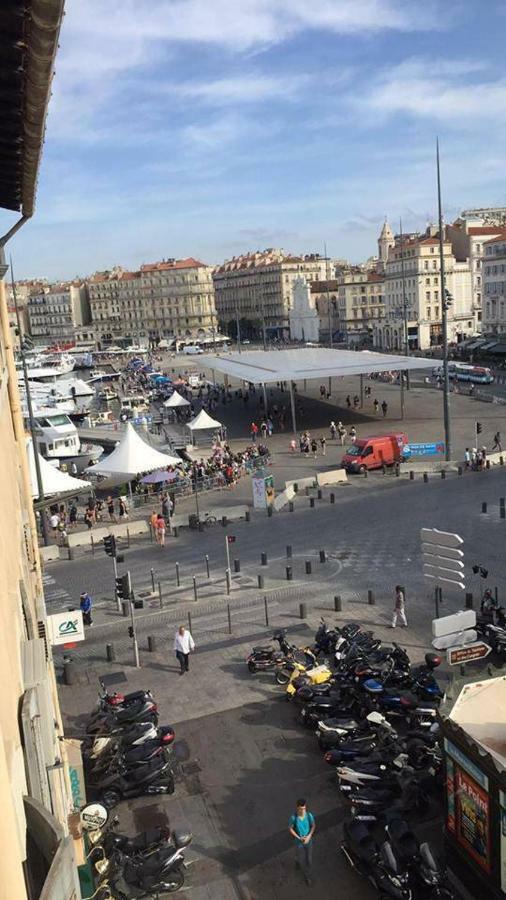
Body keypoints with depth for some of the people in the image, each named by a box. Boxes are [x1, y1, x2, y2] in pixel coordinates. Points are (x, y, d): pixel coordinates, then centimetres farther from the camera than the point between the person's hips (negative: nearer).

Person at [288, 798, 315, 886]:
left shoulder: (309, 815, -21)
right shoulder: (293, 818, -27)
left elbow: (313, 826, -4)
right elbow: (290, 829, -11)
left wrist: (309, 836, -16)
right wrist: (299, 838, -18)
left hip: (308, 841, 2)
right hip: (299, 842, -2)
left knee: (309, 860, 14)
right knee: (301, 859, 14)